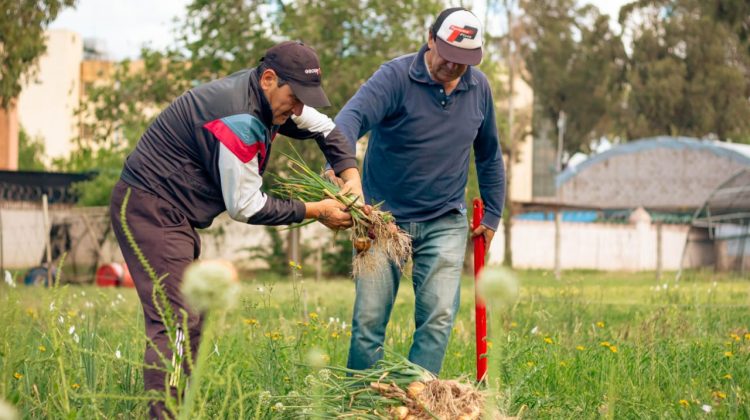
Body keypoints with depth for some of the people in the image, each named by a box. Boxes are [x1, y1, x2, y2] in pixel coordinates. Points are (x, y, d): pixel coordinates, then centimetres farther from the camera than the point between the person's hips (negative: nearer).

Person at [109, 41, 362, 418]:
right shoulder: (238, 119, -25)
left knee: (190, 316, 13)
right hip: (151, 210, -11)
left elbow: (326, 129, 19)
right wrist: (315, 211, -11)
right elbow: (245, 207, -17)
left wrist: (351, 177, 3)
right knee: (175, 322, -17)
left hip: (170, 213, 11)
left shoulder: (269, 96, 4)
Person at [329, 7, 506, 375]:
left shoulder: (478, 88, 3)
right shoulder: (396, 76, -13)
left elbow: (489, 155, 18)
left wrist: (492, 216, 19)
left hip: (444, 222, 3)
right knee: (369, 319, -1)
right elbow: (354, 114, -33)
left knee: (439, 316, -10)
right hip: (384, 217, -3)